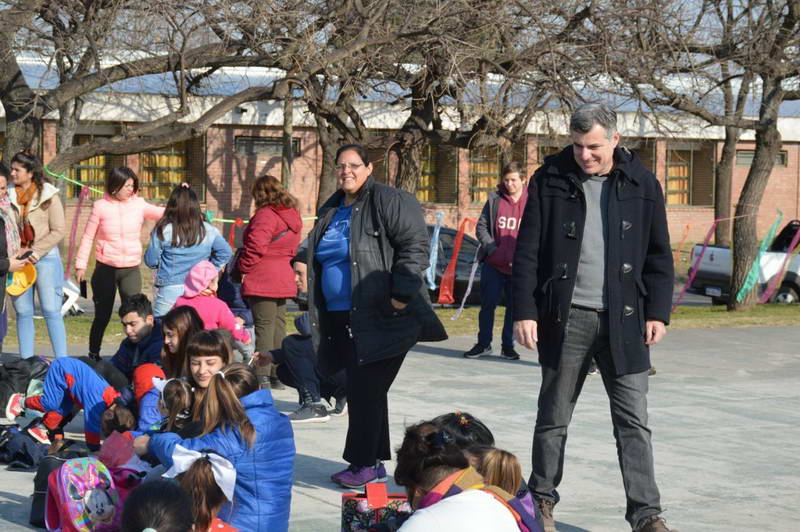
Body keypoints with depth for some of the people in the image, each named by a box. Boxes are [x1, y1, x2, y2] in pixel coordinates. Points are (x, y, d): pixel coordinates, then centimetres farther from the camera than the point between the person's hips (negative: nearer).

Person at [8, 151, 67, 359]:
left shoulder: (48, 196, -3)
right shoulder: (10, 197, 8)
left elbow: (58, 230, -6)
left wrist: (36, 252, -12)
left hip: (45, 258, -4)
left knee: (51, 310, -5)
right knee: (23, 312, 6)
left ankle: (62, 361, -3)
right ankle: (26, 361, 12)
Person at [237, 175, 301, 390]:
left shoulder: (266, 214, -13)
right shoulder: (292, 215, 14)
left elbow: (256, 245, -22)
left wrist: (244, 268, -9)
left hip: (262, 280, -8)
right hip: (283, 278, 8)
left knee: (264, 325, -8)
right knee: (278, 325, 12)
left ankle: (262, 376, -10)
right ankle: (277, 374, 17)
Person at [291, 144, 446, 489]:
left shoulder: (389, 201, -8)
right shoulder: (331, 211, 17)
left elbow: (415, 246, -15)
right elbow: (318, 256, 31)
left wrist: (401, 294, -19)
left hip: (381, 318, -8)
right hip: (343, 318, 8)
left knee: (366, 391, -8)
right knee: (361, 391, 10)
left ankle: (364, 463, -1)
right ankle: (373, 462, 18)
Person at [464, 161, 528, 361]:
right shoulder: (495, 200, 4)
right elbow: (481, 227, 5)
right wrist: (491, 249, -9)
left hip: (519, 267, -1)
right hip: (493, 264, 1)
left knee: (514, 307, 6)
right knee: (488, 305, 4)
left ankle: (508, 346, 17)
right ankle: (484, 344, 16)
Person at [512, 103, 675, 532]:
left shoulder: (641, 184, 3)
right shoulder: (549, 181, 0)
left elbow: (659, 255, 8)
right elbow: (527, 252, 0)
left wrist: (658, 312, 1)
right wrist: (524, 311, -6)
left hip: (623, 320, 0)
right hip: (566, 318, 0)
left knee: (633, 421, -1)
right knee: (554, 417, 9)